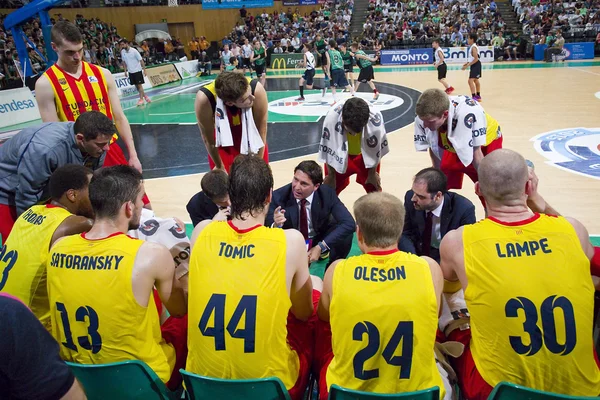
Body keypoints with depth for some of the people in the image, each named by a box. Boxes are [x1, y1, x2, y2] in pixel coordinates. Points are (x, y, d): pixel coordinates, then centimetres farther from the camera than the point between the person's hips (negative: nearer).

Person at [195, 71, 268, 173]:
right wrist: (220, 167, -8)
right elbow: (208, 140, -21)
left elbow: (261, 134, -24)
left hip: (251, 135, 1)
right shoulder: (205, 98, -37)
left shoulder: (256, 89, -38)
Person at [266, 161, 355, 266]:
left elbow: (349, 223, -26)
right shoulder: (279, 196, -23)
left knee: (345, 232, -28)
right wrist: (276, 225, -46)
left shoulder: (327, 194, -20)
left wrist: (320, 247, -32)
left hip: (320, 240, 1)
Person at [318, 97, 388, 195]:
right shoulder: (332, 117, -39)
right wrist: (331, 175, -6)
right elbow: (329, 150, -20)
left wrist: (372, 173, -2)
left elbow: (375, 149, -17)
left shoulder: (375, 118, -37)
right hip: (340, 154, 0)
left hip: (366, 154, 1)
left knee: (374, 190, 7)